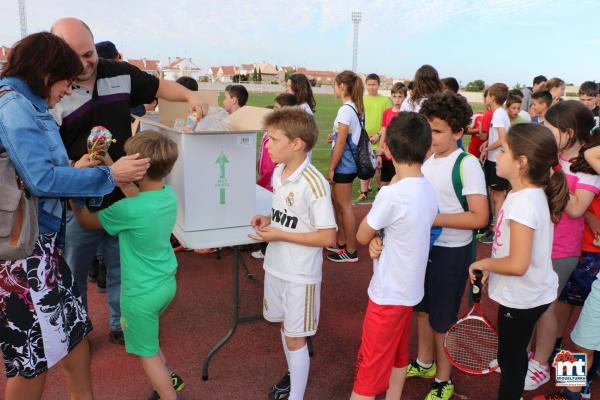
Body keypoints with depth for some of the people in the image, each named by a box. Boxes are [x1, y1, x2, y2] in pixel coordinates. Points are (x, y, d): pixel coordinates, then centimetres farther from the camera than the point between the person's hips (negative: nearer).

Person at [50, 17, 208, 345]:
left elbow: (158, 87, 14)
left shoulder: (120, 74, -2)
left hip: (123, 197, 3)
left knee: (121, 269, 18)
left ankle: (120, 324, 39)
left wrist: (190, 96, -4)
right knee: (73, 274, 15)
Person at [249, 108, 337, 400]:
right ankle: (294, 375, 45)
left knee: (295, 338, 6)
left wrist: (279, 235, -21)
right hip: (275, 266, 8)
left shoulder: (313, 183, -23)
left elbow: (327, 236, -22)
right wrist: (268, 220, -4)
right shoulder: (278, 173, 1)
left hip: (300, 275, -8)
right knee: (284, 326, 23)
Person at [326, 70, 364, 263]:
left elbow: (341, 142, -19)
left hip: (343, 165, -9)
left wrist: (331, 169, -14)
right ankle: (341, 243, 31)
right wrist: (335, 137, 7)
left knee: (344, 206, 0)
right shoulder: (357, 108, 8)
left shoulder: (345, 110, -19)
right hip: (348, 163, 9)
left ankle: (351, 252, 11)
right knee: (338, 203, 19)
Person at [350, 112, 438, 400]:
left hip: (388, 294, -8)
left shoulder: (392, 195, -27)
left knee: (368, 369, 6)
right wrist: (380, 238, -13)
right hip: (411, 288, 8)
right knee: (397, 358, 24)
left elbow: (362, 236, -12)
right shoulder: (428, 190, -2)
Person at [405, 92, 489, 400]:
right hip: (424, 245, 7)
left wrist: (434, 219, -26)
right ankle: (424, 363, 45)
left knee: (442, 319, 9)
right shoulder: (427, 159, 1)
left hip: (452, 253, -7)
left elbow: (479, 217, -25)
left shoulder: (467, 164, -20)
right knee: (422, 308, 22)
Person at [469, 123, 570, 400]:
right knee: (513, 355, 25)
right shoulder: (526, 193, 1)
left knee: (510, 358, 11)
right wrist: (490, 267, 4)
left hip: (522, 298, -9)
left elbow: (518, 264, -30)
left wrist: (483, 263, -15)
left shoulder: (523, 202, -28)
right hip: (524, 294, 9)